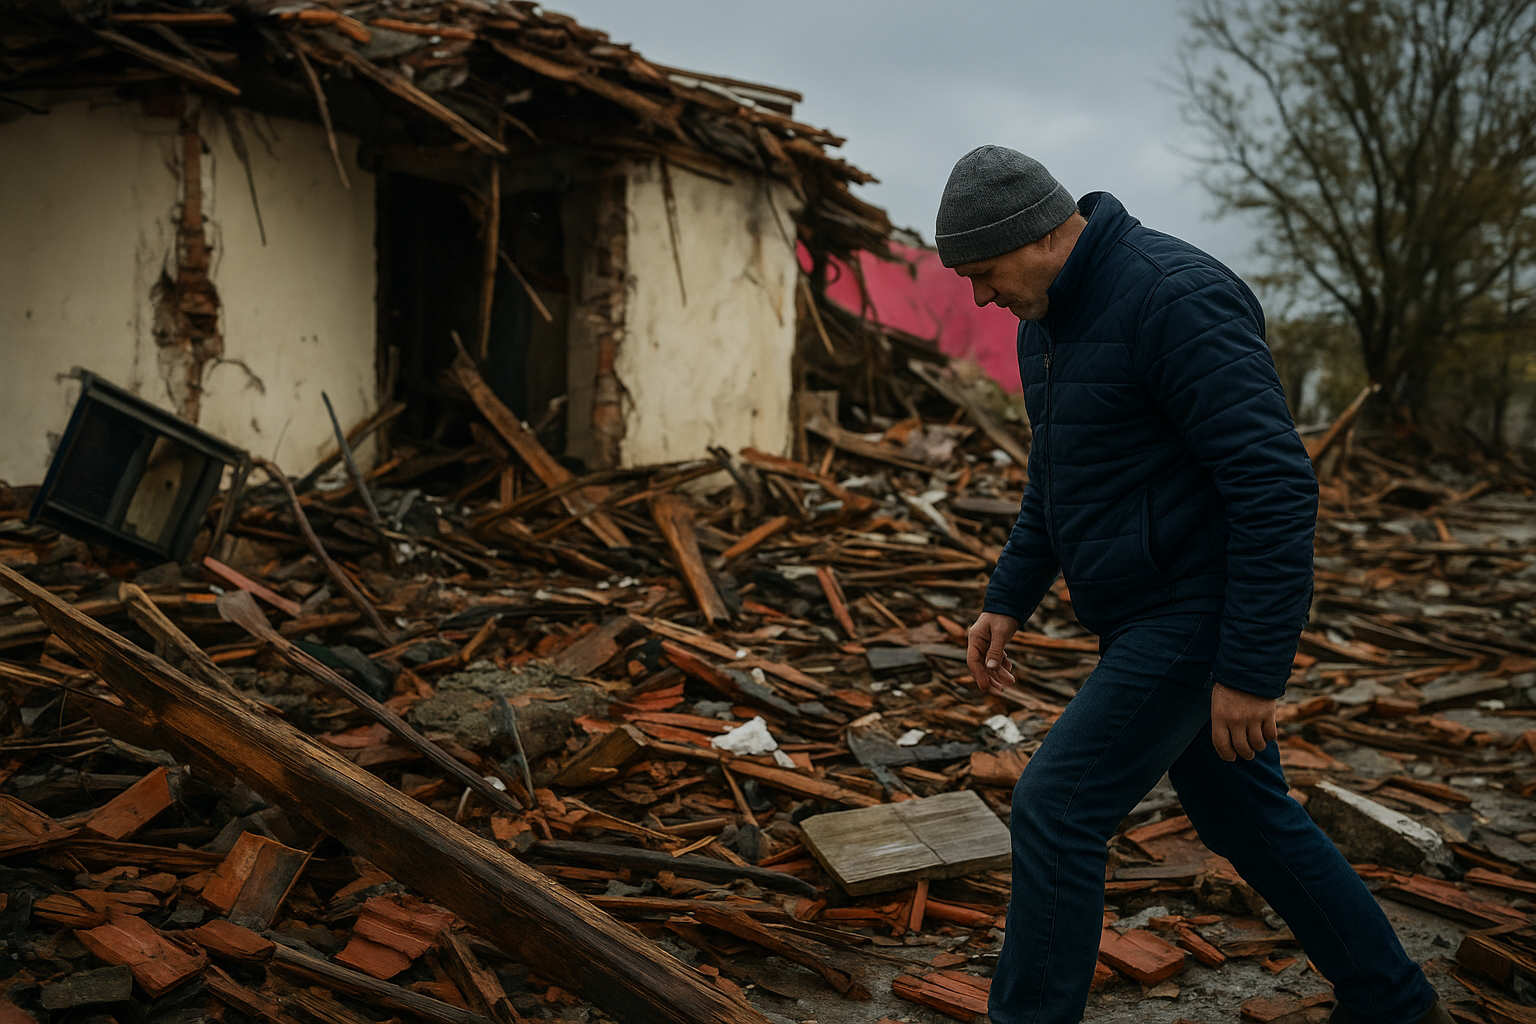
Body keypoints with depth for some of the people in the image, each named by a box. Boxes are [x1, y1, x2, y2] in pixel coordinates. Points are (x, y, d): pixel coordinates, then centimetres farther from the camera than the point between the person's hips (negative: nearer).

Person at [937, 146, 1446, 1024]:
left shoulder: (1176, 298, -24)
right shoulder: (1054, 318, 7)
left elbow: (1277, 488, -26)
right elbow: (1061, 474, 20)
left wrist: (1252, 671, -25)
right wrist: (1009, 599, 14)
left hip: (1201, 618, -10)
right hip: (1151, 613, 10)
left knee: (1056, 812, -8)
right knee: (1245, 815, 20)